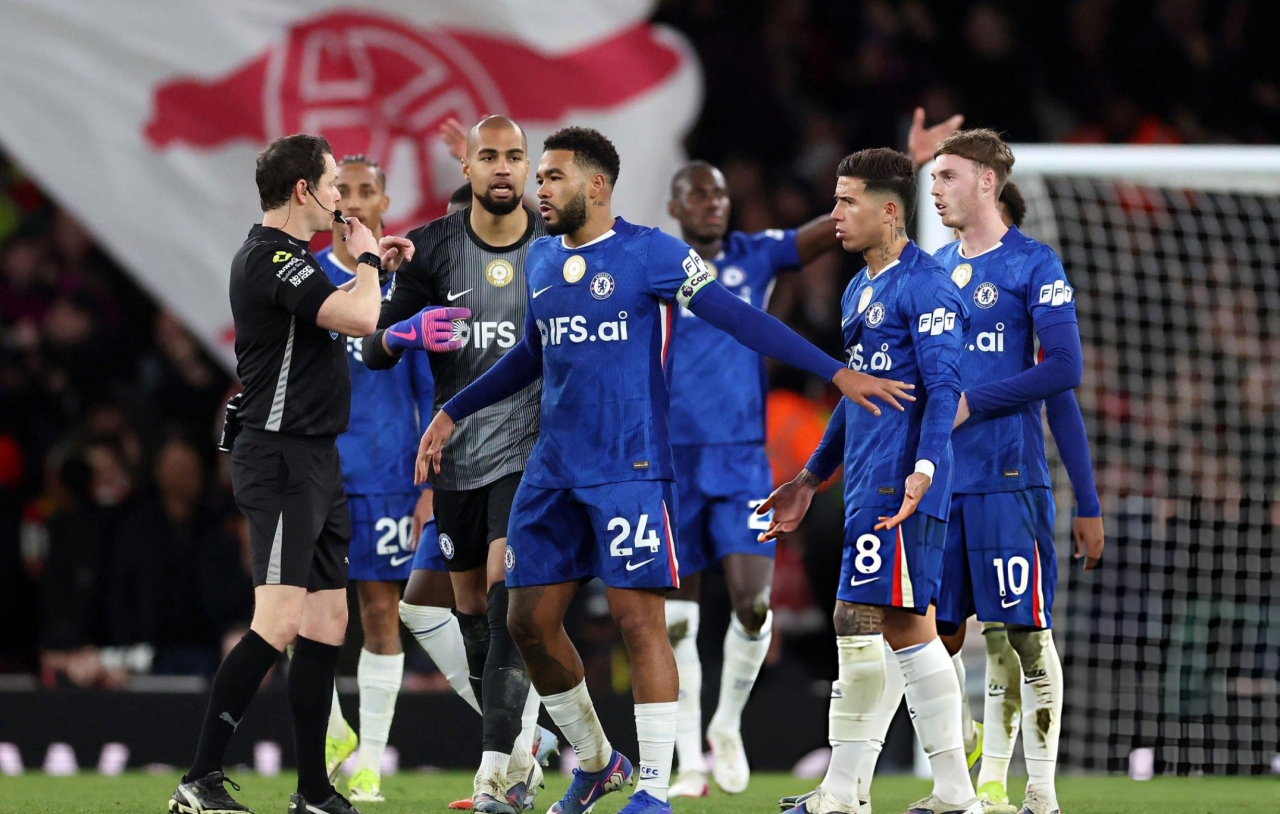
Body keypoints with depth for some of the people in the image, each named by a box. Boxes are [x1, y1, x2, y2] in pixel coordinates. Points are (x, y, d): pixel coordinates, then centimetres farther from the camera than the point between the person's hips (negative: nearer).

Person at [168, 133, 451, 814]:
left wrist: (374, 266, 29)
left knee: (328, 623, 10)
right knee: (280, 622, -19)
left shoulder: (282, 259, 18)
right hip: (281, 459, -11)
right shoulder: (271, 259, -15)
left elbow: (329, 310, 40)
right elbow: (359, 318, -25)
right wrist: (367, 258, -6)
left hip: (314, 463, 11)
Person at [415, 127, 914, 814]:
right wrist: (453, 413, 28)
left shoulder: (652, 254, -8)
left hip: (630, 469, -7)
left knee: (638, 619, -11)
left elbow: (740, 320, -8)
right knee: (529, 622, 6)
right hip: (553, 469, 7)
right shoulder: (541, 260, 12)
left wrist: (836, 373, -13)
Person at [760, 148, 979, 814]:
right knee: (908, 629, 8)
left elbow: (943, 388, -17)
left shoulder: (924, 286, -10)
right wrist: (809, 480, 30)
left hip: (896, 486, -10)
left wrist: (923, 469, -29)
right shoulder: (858, 291, 20)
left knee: (858, 622, -10)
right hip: (868, 482, 10)